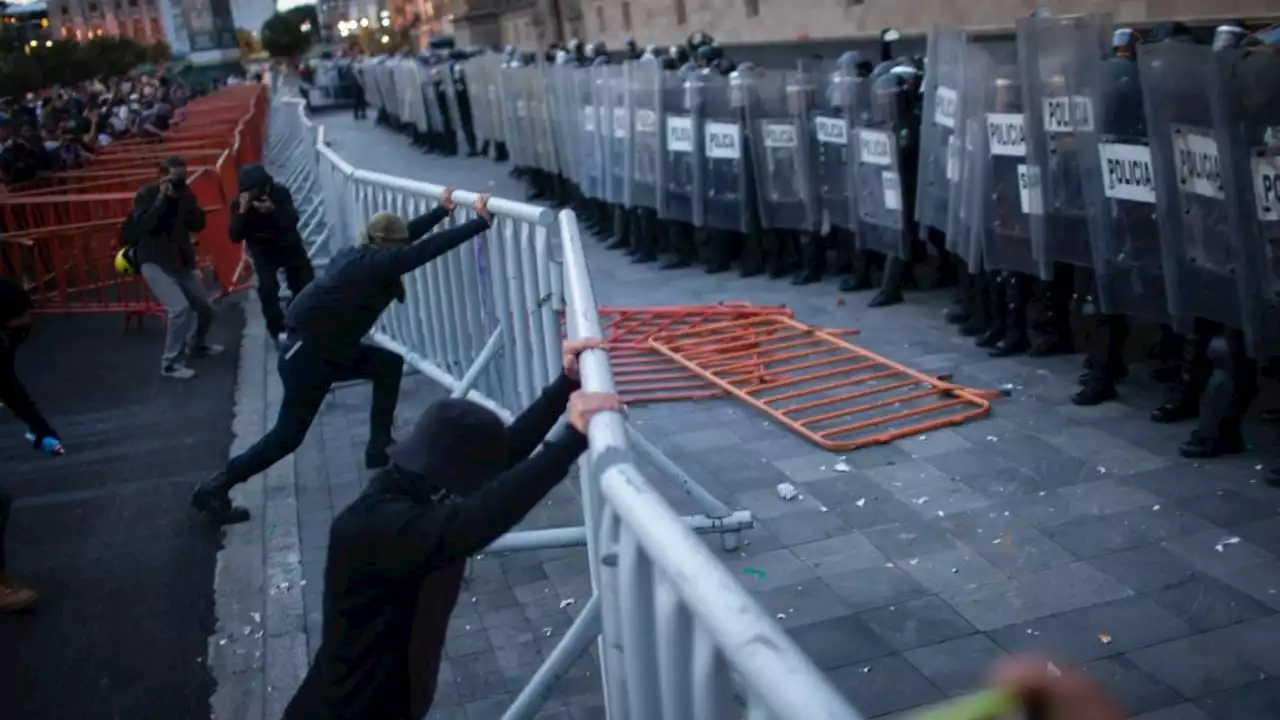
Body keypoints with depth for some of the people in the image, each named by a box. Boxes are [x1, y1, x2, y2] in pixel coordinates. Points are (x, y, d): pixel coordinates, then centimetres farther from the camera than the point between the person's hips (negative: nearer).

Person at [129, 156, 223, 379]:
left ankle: (196, 345, 45)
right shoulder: (146, 195, -9)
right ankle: (171, 363, -12)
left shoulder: (185, 194, 4)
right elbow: (143, 225, -24)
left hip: (182, 263, 6)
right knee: (180, 308, -24)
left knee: (205, 309, 14)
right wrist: (162, 198, -24)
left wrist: (186, 200, -16)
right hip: (155, 263, -6)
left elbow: (198, 225, -5)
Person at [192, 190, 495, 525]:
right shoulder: (374, 263, -18)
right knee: (289, 435, -1)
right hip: (307, 354, -10)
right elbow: (426, 249, -24)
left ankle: (379, 447, 18)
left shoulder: (360, 255, 5)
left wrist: (442, 209, 20)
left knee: (389, 365, 12)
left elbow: (407, 234, 15)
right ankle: (215, 488, 7)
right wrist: (481, 221, -23)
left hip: (326, 349, 10)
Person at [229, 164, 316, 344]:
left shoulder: (280, 193, -20)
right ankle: (278, 330, -6)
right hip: (263, 252, -1)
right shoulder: (240, 203, -18)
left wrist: (273, 209, -45)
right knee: (268, 289, -17)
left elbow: (293, 220, -27)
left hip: (289, 246, 1)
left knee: (306, 284, 8)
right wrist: (242, 211, -39)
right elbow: (236, 237, -25)